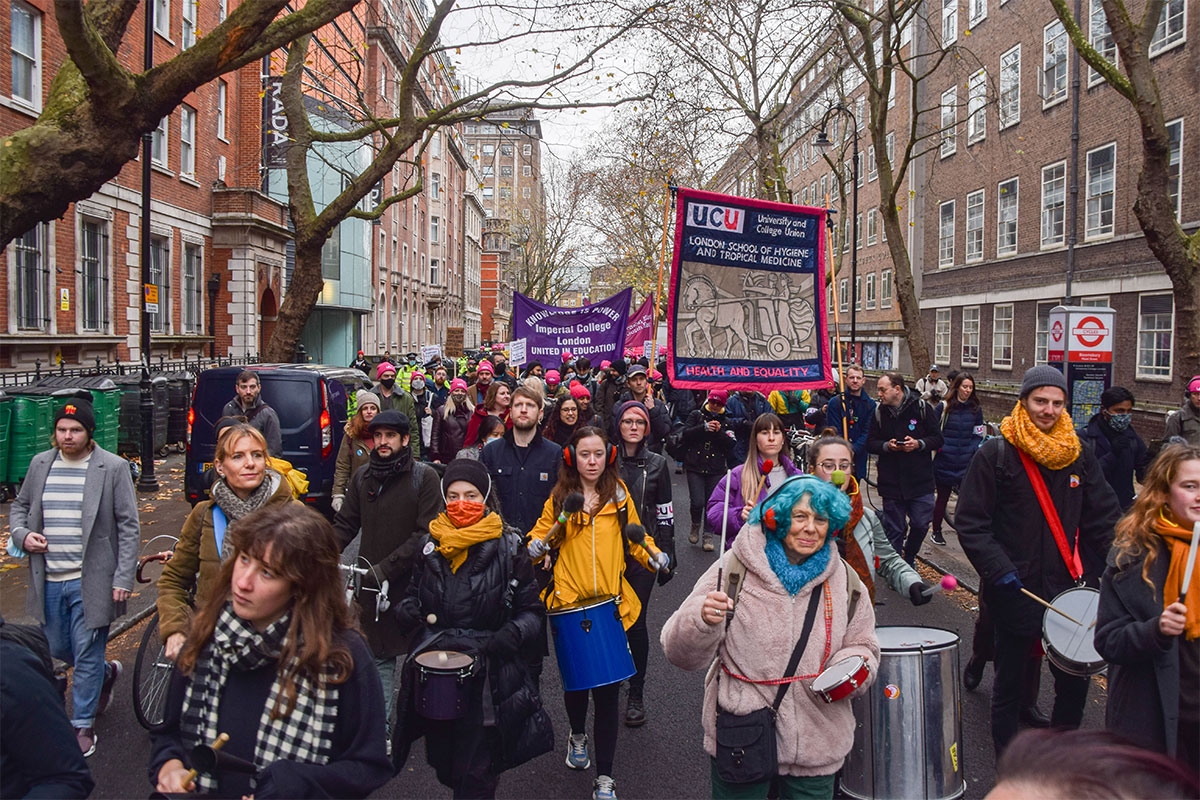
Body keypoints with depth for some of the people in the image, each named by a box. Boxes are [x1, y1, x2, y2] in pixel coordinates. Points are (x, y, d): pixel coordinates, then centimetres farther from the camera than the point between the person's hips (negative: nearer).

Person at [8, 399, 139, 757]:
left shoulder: (113, 468, -9)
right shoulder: (40, 464, 5)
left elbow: (129, 527, -8)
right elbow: (19, 506, 18)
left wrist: (123, 578, -12)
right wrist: (22, 534, -4)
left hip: (91, 580, -5)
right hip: (48, 580, 5)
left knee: (87, 655, 3)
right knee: (58, 649, 18)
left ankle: (83, 725, 19)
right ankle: (107, 672, 45)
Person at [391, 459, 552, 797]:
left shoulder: (508, 548, -7)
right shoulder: (431, 544, 5)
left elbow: (532, 612, -2)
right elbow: (414, 592, 19)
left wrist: (509, 636, -21)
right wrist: (407, 609, -3)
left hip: (487, 677, -4)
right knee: (442, 766, 15)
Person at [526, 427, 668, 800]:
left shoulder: (619, 494, 2)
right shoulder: (559, 497, 1)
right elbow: (542, 534, 9)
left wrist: (652, 556, -8)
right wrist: (537, 546, -13)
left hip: (611, 602, -1)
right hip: (569, 601, 1)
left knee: (608, 687, -2)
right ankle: (577, 736, 48)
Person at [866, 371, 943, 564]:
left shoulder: (922, 408, -4)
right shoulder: (879, 412, 3)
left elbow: (938, 439, -1)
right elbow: (870, 444, 6)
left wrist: (918, 444, -18)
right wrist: (886, 446, -14)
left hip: (920, 481, -1)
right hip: (891, 481, 1)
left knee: (921, 524, 4)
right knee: (893, 528, 6)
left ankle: (909, 556, 31)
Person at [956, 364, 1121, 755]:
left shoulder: (1079, 456, 6)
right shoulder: (996, 454, -7)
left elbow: (1105, 518, 9)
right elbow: (970, 522, -9)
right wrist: (997, 569, -19)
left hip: (1068, 591, 4)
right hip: (1015, 592, -4)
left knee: (1075, 681, 11)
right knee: (1009, 685, 8)